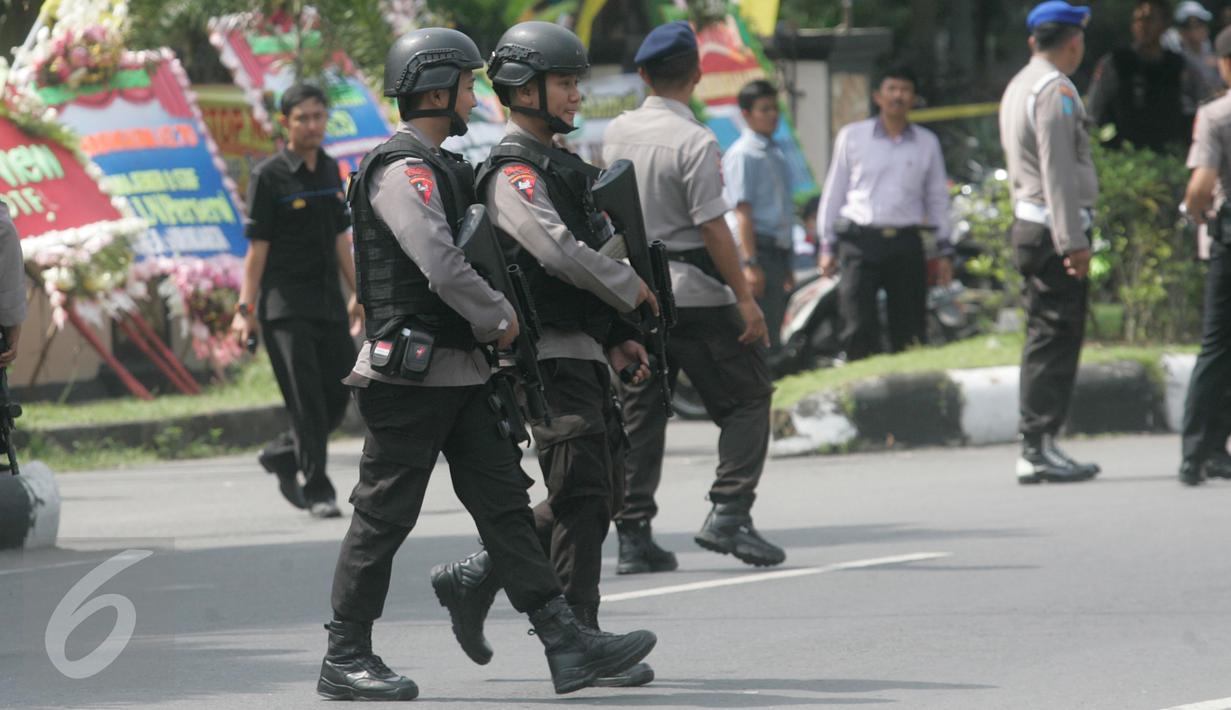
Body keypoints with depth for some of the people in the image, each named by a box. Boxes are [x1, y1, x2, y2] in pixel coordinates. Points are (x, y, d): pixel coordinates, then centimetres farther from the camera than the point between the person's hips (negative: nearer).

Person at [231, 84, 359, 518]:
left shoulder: (330, 171, 12)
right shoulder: (269, 176, -6)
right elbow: (257, 246, -8)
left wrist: (356, 293, 20)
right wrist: (246, 307, -11)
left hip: (328, 302, 6)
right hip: (285, 304, -6)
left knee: (338, 395, 5)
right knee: (306, 398, -10)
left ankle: (283, 457, 26)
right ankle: (317, 490, -4)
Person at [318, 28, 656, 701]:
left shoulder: (440, 167, 18)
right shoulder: (401, 171, -15)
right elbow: (441, 266, -24)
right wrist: (500, 317, -11)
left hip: (459, 369, 10)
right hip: (411, 373, -10)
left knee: (504, 504, 4)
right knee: (384, 516, -2)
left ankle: (567, 644, 0)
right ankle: (345, 659, 5)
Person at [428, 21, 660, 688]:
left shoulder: (559, 167, 21)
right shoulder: (514, 174, -11)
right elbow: (559, 252, -25)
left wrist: (616, 339, 15)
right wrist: (631, 288, -11)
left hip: (584, 354, 10)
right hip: (551, 357, -10)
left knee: (599, 494, 12)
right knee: (583, 495, -9)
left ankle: (473, 580, 17)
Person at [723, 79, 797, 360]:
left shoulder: (777, 154, 18)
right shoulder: (743, 155, -9)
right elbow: (742, 212, -15)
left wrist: (788, 264, 24)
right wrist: (750, 263, -21)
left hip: (779, 250, 9)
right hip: (759, 249, -9)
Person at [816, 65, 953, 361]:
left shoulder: (927, 143, 12)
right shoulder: (852, 137, 7)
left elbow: (938, 198, 17)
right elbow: (834, 192, 11)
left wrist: (942, 251, 13)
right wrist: (828, 246, 7)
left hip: (907, 244, 2)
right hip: (860, 242, -2)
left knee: (910, 332, 1)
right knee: (859, 331, -9)